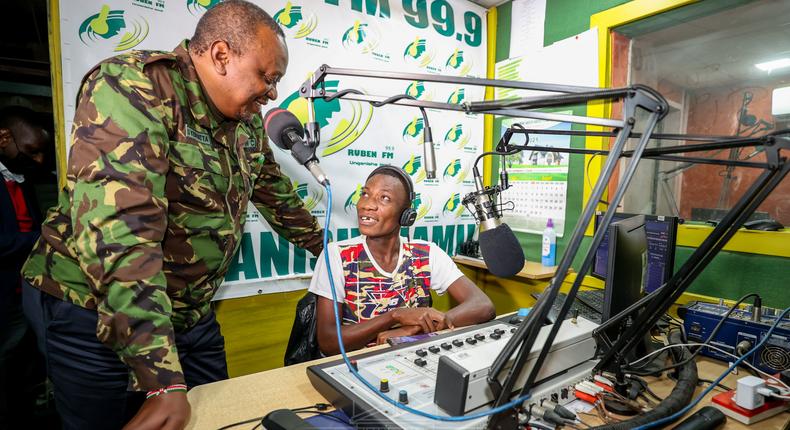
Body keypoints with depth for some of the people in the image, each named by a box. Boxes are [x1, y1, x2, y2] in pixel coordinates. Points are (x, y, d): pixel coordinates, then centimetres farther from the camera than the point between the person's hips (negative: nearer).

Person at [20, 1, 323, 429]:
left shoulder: (247, 121, 2)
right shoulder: (132, 85, -21)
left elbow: (276, 191, 16)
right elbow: (118, 230, -32)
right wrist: (164, 380, -34)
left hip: (192, 313, 7)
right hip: (96, 312, -6)